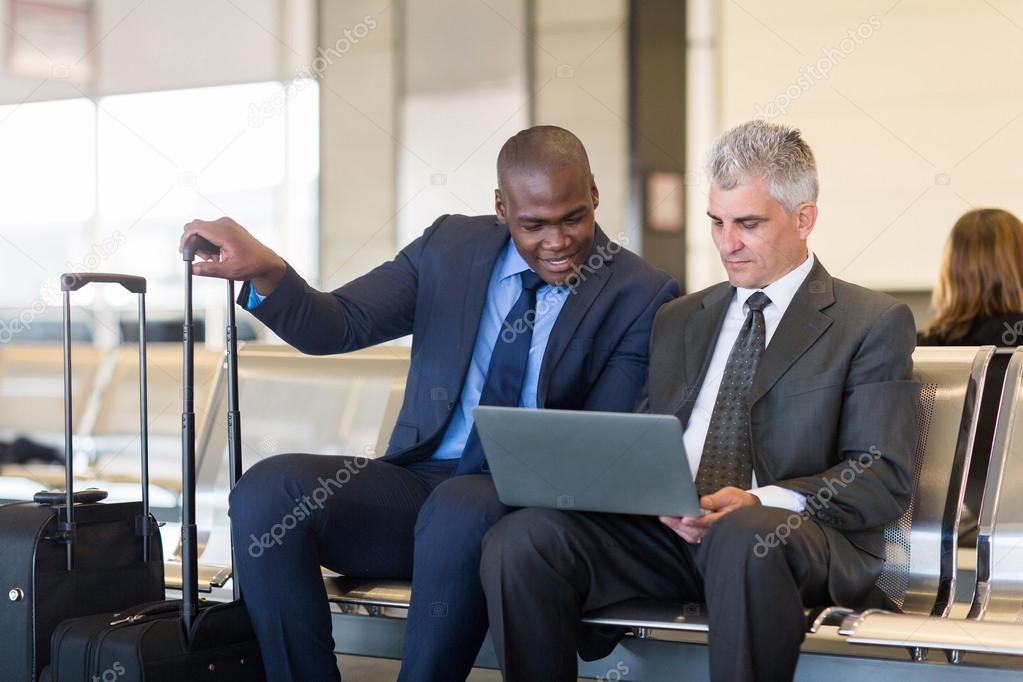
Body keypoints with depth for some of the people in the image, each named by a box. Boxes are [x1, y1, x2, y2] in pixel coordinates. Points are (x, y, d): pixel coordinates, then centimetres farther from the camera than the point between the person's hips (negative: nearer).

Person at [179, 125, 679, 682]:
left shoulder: (642, 296, -1)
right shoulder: (450, 247, 9)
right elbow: (339, 327, 4)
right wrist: (266, 274, -17)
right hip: (420, 480, 4)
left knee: (459, 510, -39)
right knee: (265, 490, -21)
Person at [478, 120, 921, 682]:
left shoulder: (874, 324, 7)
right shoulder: (677, 321, 24)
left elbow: (884, 478, -1)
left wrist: (759, 502, -17)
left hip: (794, 531, -4)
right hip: (668, 530, 4)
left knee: (747, 536, -40)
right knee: (519, 539, -21)